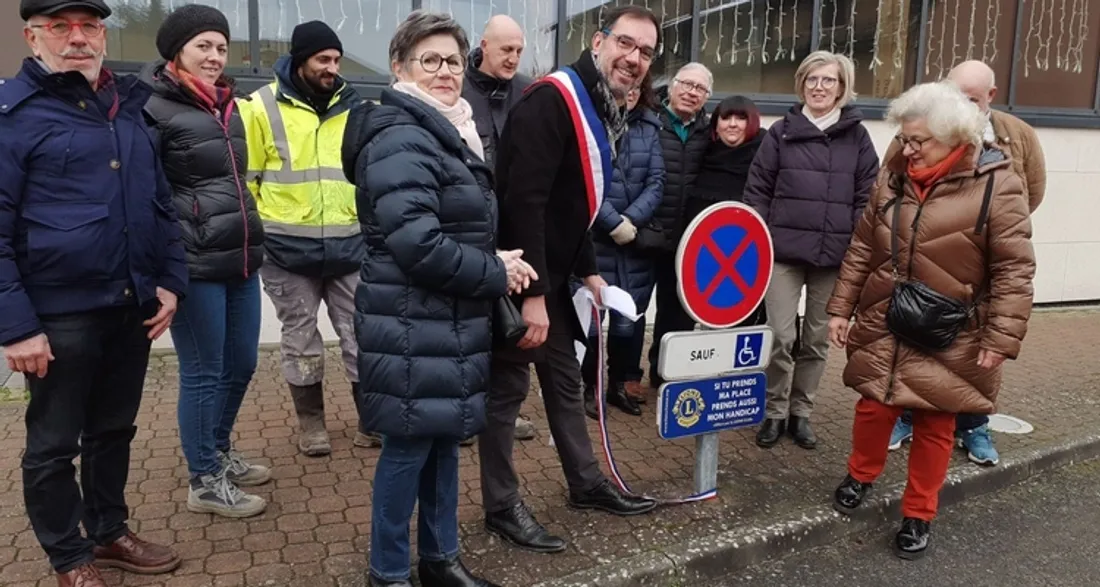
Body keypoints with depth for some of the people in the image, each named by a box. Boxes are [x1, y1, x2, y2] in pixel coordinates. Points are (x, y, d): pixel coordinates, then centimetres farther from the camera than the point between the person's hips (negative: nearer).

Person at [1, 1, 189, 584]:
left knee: (114, 428, 19)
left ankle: (109, 531, 38)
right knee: (54, 443, 10)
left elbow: (161, 203, 16)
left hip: (133, 307, 6)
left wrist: (170, 281, 7)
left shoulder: (126, 106, 10)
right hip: (60, 315, -6)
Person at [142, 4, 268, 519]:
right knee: (203, 373, 3)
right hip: (194, 265, -8)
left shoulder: (225, 105, 17)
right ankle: (203, 482, 18)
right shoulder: (154, 108, -8)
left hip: (239, 260, 8)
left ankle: (218, 452, 38)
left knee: (241, 363, 16)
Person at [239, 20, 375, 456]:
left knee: (360, 334, 6)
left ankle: (371, 419, 20)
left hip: (349, 246, 2)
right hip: (288, 249, -2)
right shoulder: (262, 107, -2)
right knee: (301, 337, 9)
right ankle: (311, 421, 24)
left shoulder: (355, 107, 7)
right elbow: (245, 177, 1)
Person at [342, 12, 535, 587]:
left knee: (444, 438, 17)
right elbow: (417, 243, -26)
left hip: (449, 323, 10)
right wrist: (498, 275, -15)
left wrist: (496, 259, 4)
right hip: (413, 328, -10)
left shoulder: (446, 132, 16)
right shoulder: (401, 140, -17)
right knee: (410, 446, 1)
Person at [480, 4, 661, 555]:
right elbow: (523, 200, -26)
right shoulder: (551, 100, -19)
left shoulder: (604, 112, 11)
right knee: (507, 387, 3)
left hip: (552, 271, 10)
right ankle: (502, 506, 17)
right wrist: (531, 293, -26)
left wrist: (588, 270, 16)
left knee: (564, 377, 19)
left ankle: (587, 482, 34)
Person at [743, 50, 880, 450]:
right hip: (783, 252, -1)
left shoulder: (857, 136, 6)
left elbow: (867, 197, 5)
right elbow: (757, 190, 4)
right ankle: (776, 412, 15)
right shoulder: (781, 132, 4)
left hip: (835, 256, 1)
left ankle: (801, 412, 24)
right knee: (780, 336, -3)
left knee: (818, 339, 9)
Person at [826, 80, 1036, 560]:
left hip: (948, 338, -3)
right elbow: (862, 249, 7)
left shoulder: (996, 185, -13)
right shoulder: (893, 178, 1)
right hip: (884, 328, 3)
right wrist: (840, 308, 7)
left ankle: (918, 515, 28)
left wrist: (1001, 337, -16)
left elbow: (1014, 268, -13)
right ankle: (860, 476, 40)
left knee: (934, 427, 9)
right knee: (873, 408, 11)